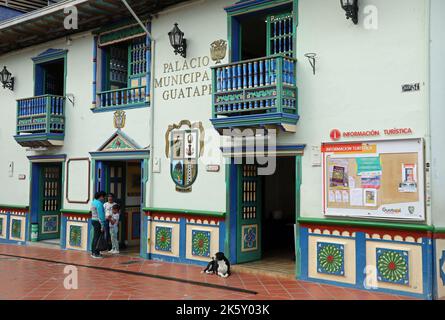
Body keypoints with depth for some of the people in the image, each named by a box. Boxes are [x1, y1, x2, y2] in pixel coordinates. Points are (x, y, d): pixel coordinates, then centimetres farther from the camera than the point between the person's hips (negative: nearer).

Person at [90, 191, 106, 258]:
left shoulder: (94, 202, 11)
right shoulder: (99, 204, -19)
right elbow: (100, 215, -20)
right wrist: (102, 226, -19)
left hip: (94, 220, 10)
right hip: (98, 222, -10)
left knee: (95, 237, 14)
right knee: (97, 238, -5)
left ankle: (93, 252, 20)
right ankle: (95, 253, -2)